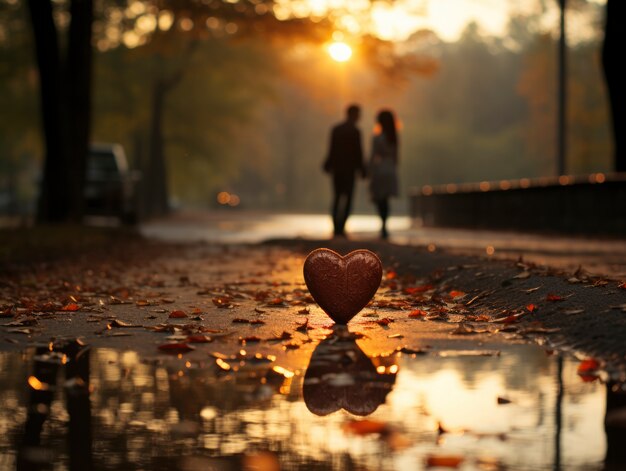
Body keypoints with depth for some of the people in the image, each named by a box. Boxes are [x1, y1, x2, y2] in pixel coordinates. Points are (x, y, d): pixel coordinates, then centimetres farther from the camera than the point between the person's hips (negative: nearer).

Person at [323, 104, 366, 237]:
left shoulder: (335, 129, 5)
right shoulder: (355, 131, -10)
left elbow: (332, 149, 5)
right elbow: (358, 152, -11)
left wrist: (328, 165, 15)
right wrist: (362, 170, -3)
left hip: (336, 168, 5)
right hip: (349, 169, -5)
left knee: (337, 198, 11)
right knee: (347, 199, -3)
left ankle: (336, 229, 11)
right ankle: (341, 228, -14)